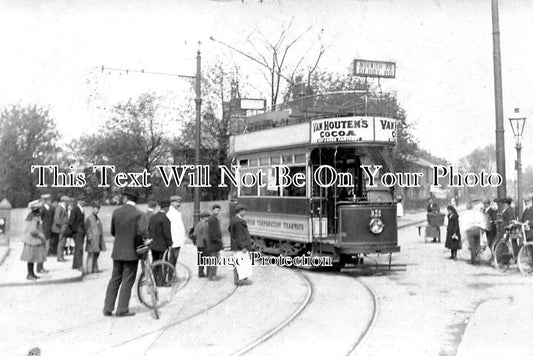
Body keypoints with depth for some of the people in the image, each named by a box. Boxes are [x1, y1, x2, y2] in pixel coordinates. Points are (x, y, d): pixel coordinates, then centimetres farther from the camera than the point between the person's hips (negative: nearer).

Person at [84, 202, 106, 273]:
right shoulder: (89, 218, -6)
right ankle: (89, 270, -4)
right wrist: (89, 236, -20)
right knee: (91, 255, -7)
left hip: (98, 240, 8)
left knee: (96, 254, 10)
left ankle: (95, 269, 16)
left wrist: (101, 240, 18)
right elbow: (86, 229, -9)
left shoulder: (98, 218, 17)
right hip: (92, 239, -8)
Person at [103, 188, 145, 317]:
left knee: (114, 279, 14)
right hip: (131, 253, -4)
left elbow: (113, 232, 9)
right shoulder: (138, 214, -12)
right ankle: (122, 309, 7)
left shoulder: (116, 212, 2)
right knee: (127, 281, 4)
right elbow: (140, 233, -18)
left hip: (117, 252, 4)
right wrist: (137, 244, -1)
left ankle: (108, 308, 14)